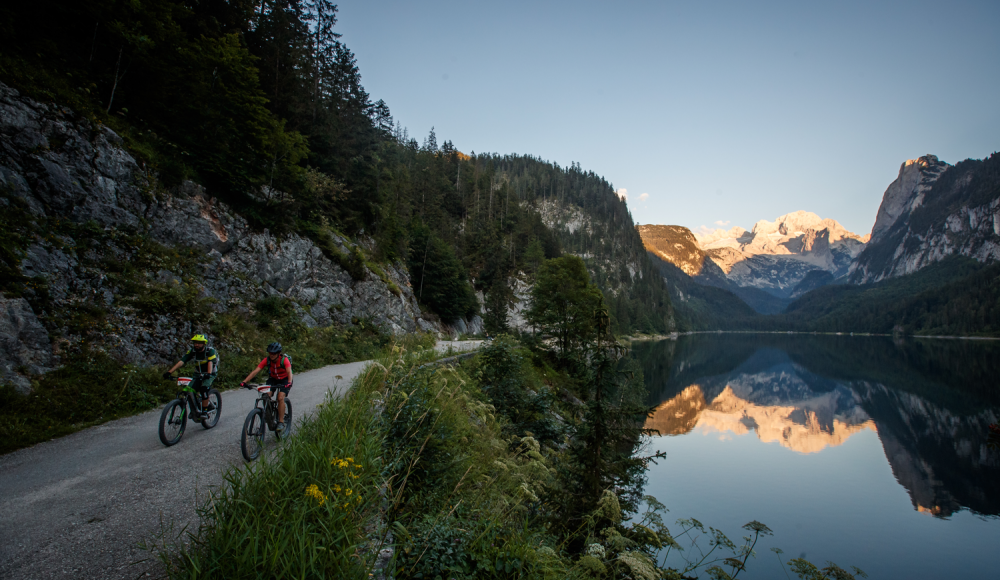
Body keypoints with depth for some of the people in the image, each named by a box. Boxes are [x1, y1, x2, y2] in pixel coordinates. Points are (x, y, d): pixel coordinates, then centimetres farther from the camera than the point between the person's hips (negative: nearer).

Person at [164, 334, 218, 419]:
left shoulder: (210, 351, -19)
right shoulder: (191, 351, -8)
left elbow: (210, 362, -35)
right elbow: (181, 362, -19)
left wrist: (208, 373, -53)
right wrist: (169, 372, -31)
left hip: (211, 373, -5)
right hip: (200, 373, 5)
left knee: (203, 388, -29)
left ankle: (204, 410, -17)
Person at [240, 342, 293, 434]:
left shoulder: (284, 360, -27)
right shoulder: (267, 360, -18)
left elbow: (289, 372, -40)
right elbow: (255, 371, -24)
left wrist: (289, 383, -60)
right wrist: (244, 382, -35)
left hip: (284, 380, -4)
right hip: (273, 379, 4)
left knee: (280, 398, -23)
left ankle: (281, 422, -16)